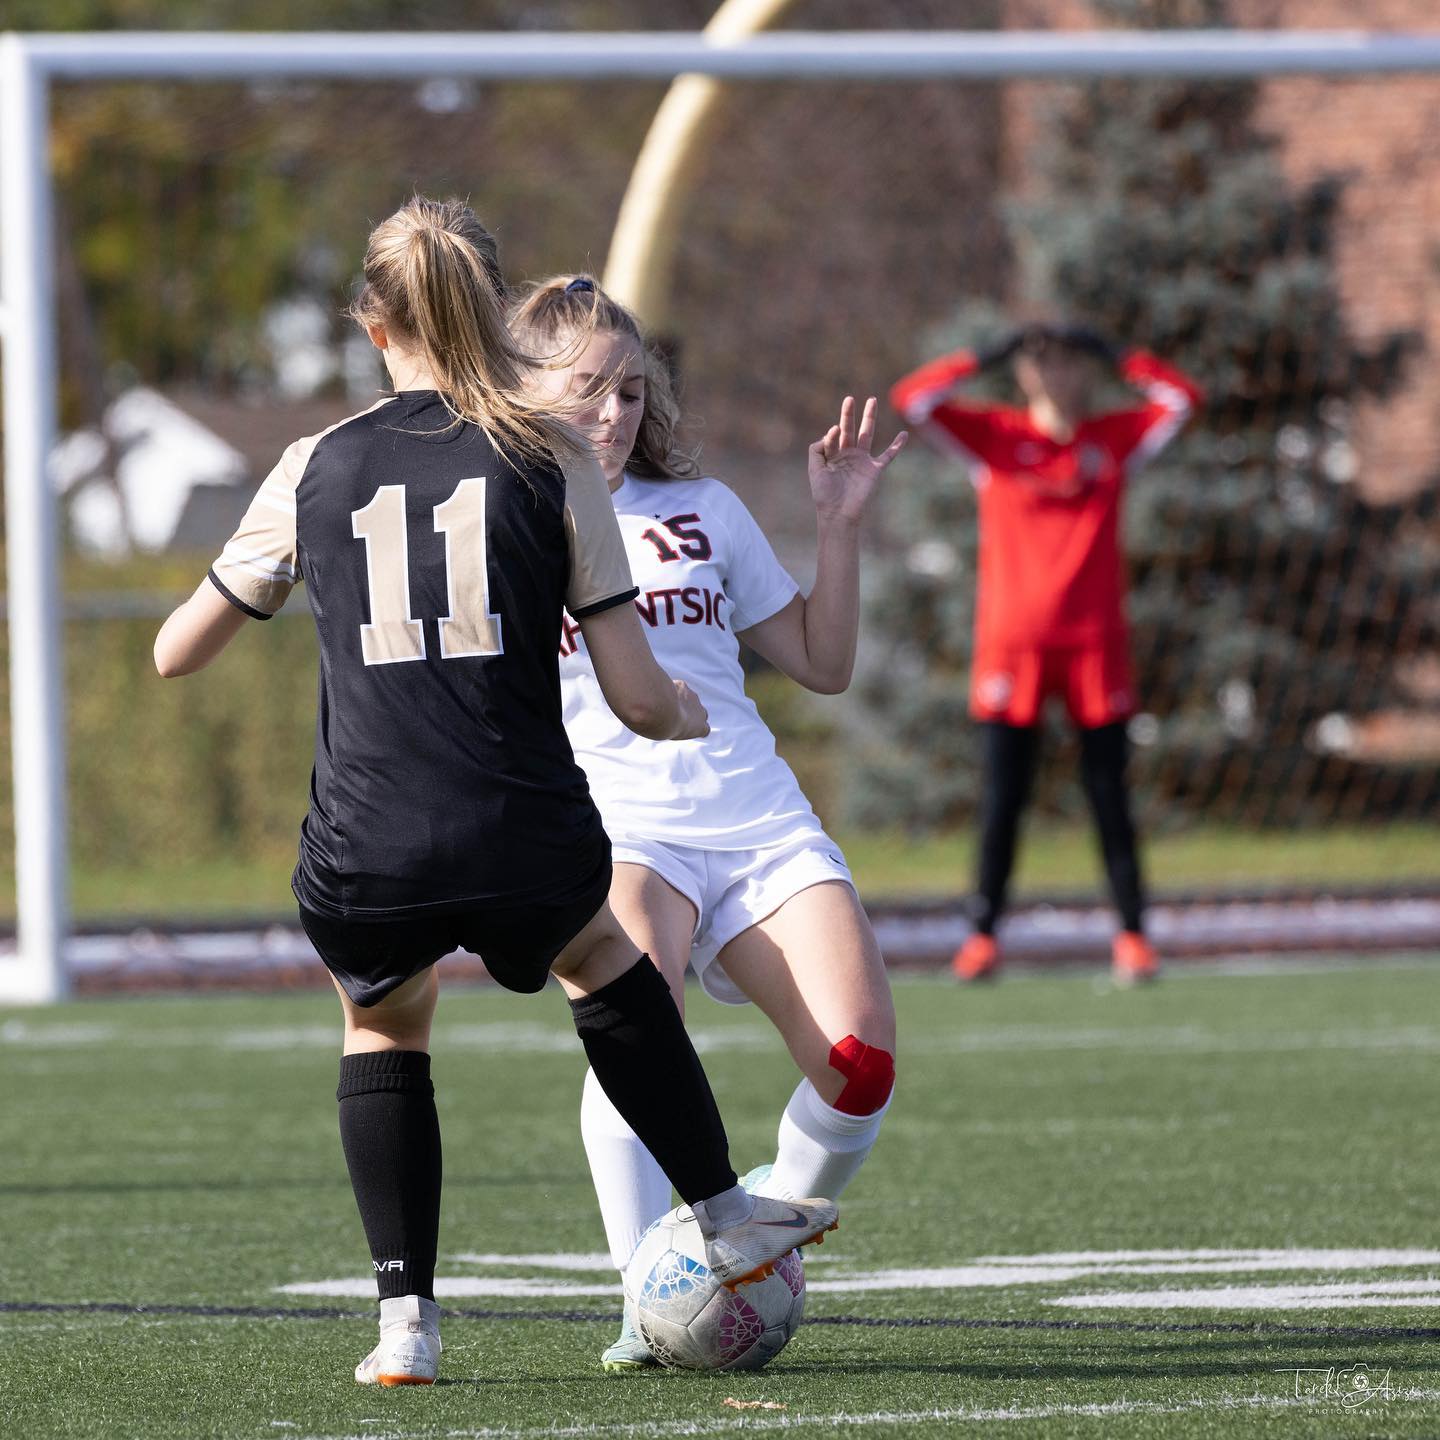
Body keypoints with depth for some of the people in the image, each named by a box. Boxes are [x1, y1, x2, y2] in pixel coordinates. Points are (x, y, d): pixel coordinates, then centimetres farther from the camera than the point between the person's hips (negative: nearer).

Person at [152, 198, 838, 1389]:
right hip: (528, 849, 0)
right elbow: (638, 700, 1)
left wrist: (260, 578, 37)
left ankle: (406, 1321, 21)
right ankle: (727, 1221, 41)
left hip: (363, 868, 1)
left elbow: (176, 653, 16)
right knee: (602, 959, 34)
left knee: (384, 1022, 32)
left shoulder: (315, 468, 6)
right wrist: (691, 713, 24)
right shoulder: (551, 459, 2)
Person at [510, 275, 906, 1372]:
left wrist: (840, 527, 12)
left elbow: (823, 663, 22)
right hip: (614, 828, -3)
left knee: (861, 1060, -17)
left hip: (762, 822, 4)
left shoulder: (703, 509, 18)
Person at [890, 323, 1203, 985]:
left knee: (1109, 794, 2)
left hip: (1094, 641, 1)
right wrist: (991, 357, -2)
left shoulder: (1113, 437, 11)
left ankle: (1132, 933, 5)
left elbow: (1181, 398, 6)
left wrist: (1118, 360, 6)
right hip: (1012, 643, -1)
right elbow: (913, 398, -3)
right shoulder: (997, 436, 5)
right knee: (1002, 797, 0)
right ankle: (982, 935, 4)